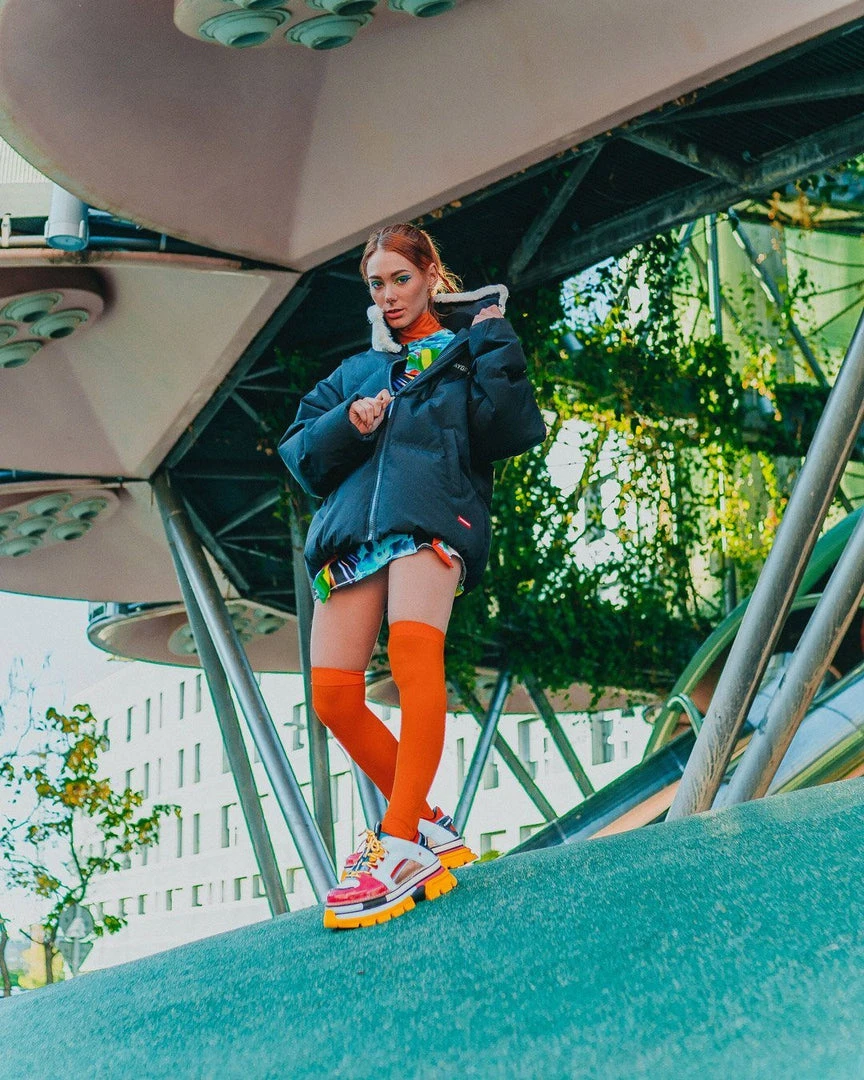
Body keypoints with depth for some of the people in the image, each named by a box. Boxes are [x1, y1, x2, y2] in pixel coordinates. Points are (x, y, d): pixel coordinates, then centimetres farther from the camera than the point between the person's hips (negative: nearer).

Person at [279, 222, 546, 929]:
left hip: (431, 513, -5)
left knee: (414, 650, -31)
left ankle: (402, 848, -34)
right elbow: (300, 455, 21)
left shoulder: (465, 350, 22)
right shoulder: (356, 371, 33)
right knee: (335, 694, -8)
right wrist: (345, 426, 2)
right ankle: (428, 825, 9)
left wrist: (494, 340, 5)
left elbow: (514, 433, 3)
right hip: (350, 526, 5)